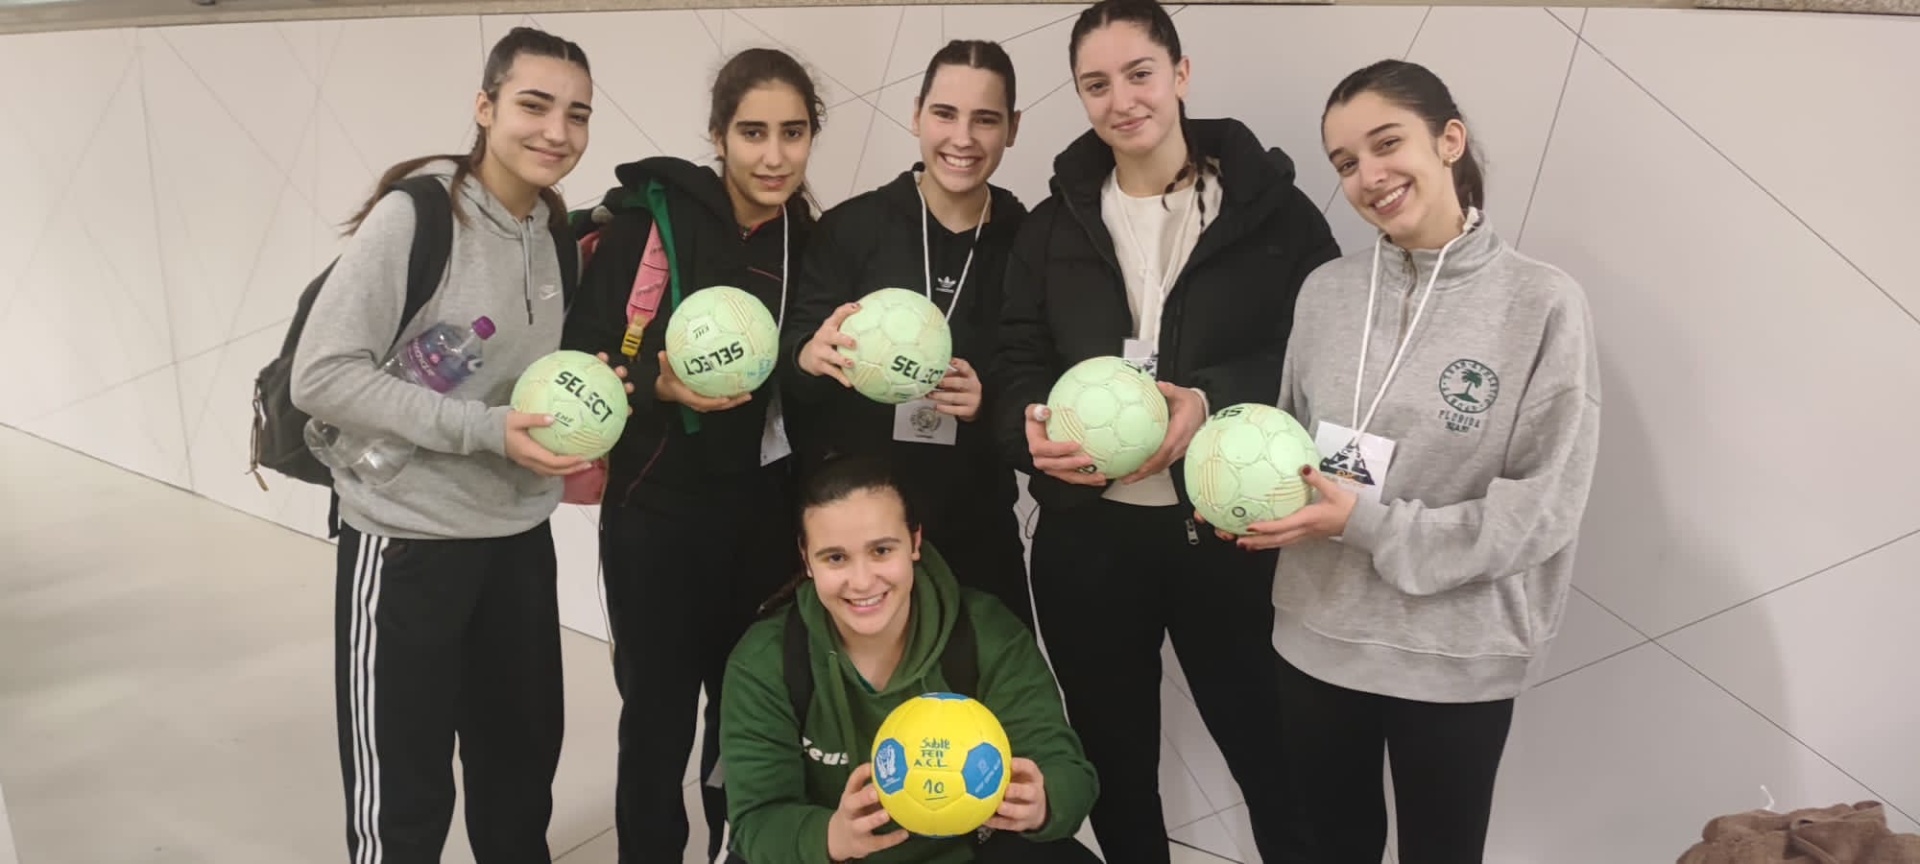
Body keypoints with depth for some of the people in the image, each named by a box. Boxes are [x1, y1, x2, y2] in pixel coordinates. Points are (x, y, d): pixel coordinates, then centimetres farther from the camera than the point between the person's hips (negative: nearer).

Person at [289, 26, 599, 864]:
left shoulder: (553, 231, 5)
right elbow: (321, 376, -20)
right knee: (401, 795, 6)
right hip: (409, 539, -6)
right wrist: (485, 429, -24)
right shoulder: (413, 215, -16)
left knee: (522, 759, 20)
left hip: (519, 535, 7)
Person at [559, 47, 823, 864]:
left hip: (767, 517, 4)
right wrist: (661, 382, -28)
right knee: (659, 717, 3)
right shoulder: (653, 219, -9)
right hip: (660, 515, -4)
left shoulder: (809, 243, 5)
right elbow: (584, 358, -12)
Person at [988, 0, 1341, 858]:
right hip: (1086, 537, 3)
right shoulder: (1052, 226, 9)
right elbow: (1015, 365, 7)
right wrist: (1034, 427, -16)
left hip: (1232, 534, -3)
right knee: (1112, 758, 18)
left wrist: (1212, 402, -23)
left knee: (1271, 753, 10)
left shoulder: (1273, 209, -1)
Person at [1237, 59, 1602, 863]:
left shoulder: (1543, 304, -12)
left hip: (1458, 657, -3)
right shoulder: (1325, 291, 0)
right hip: (1317, 637, 3)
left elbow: (1544, 510, -14)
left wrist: (1370, 522, -21)